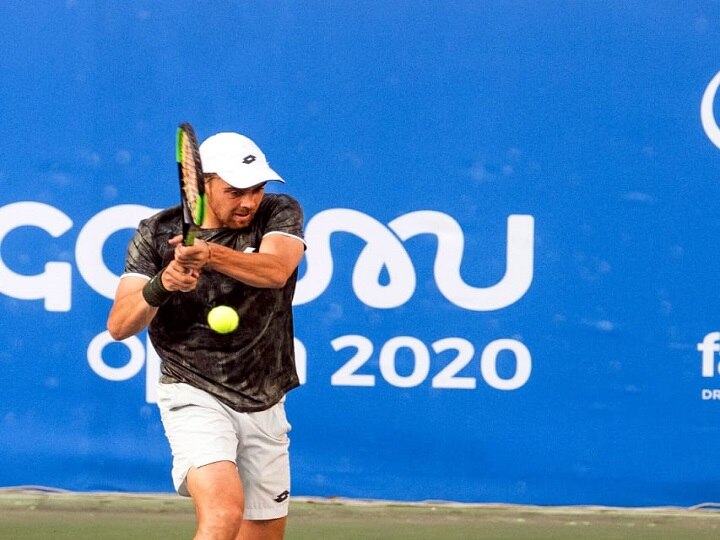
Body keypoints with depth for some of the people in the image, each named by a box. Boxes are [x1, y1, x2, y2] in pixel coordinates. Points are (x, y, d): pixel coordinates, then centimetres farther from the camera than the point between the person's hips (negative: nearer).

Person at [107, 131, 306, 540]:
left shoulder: (280, 213, -2)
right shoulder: (157, 234, -3)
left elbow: (276, 270, -24)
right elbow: (120, 326, -10)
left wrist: (211, 255, -42)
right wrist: (161, 285, -30)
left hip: (265, 408, 4)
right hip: (194, 396, -4)